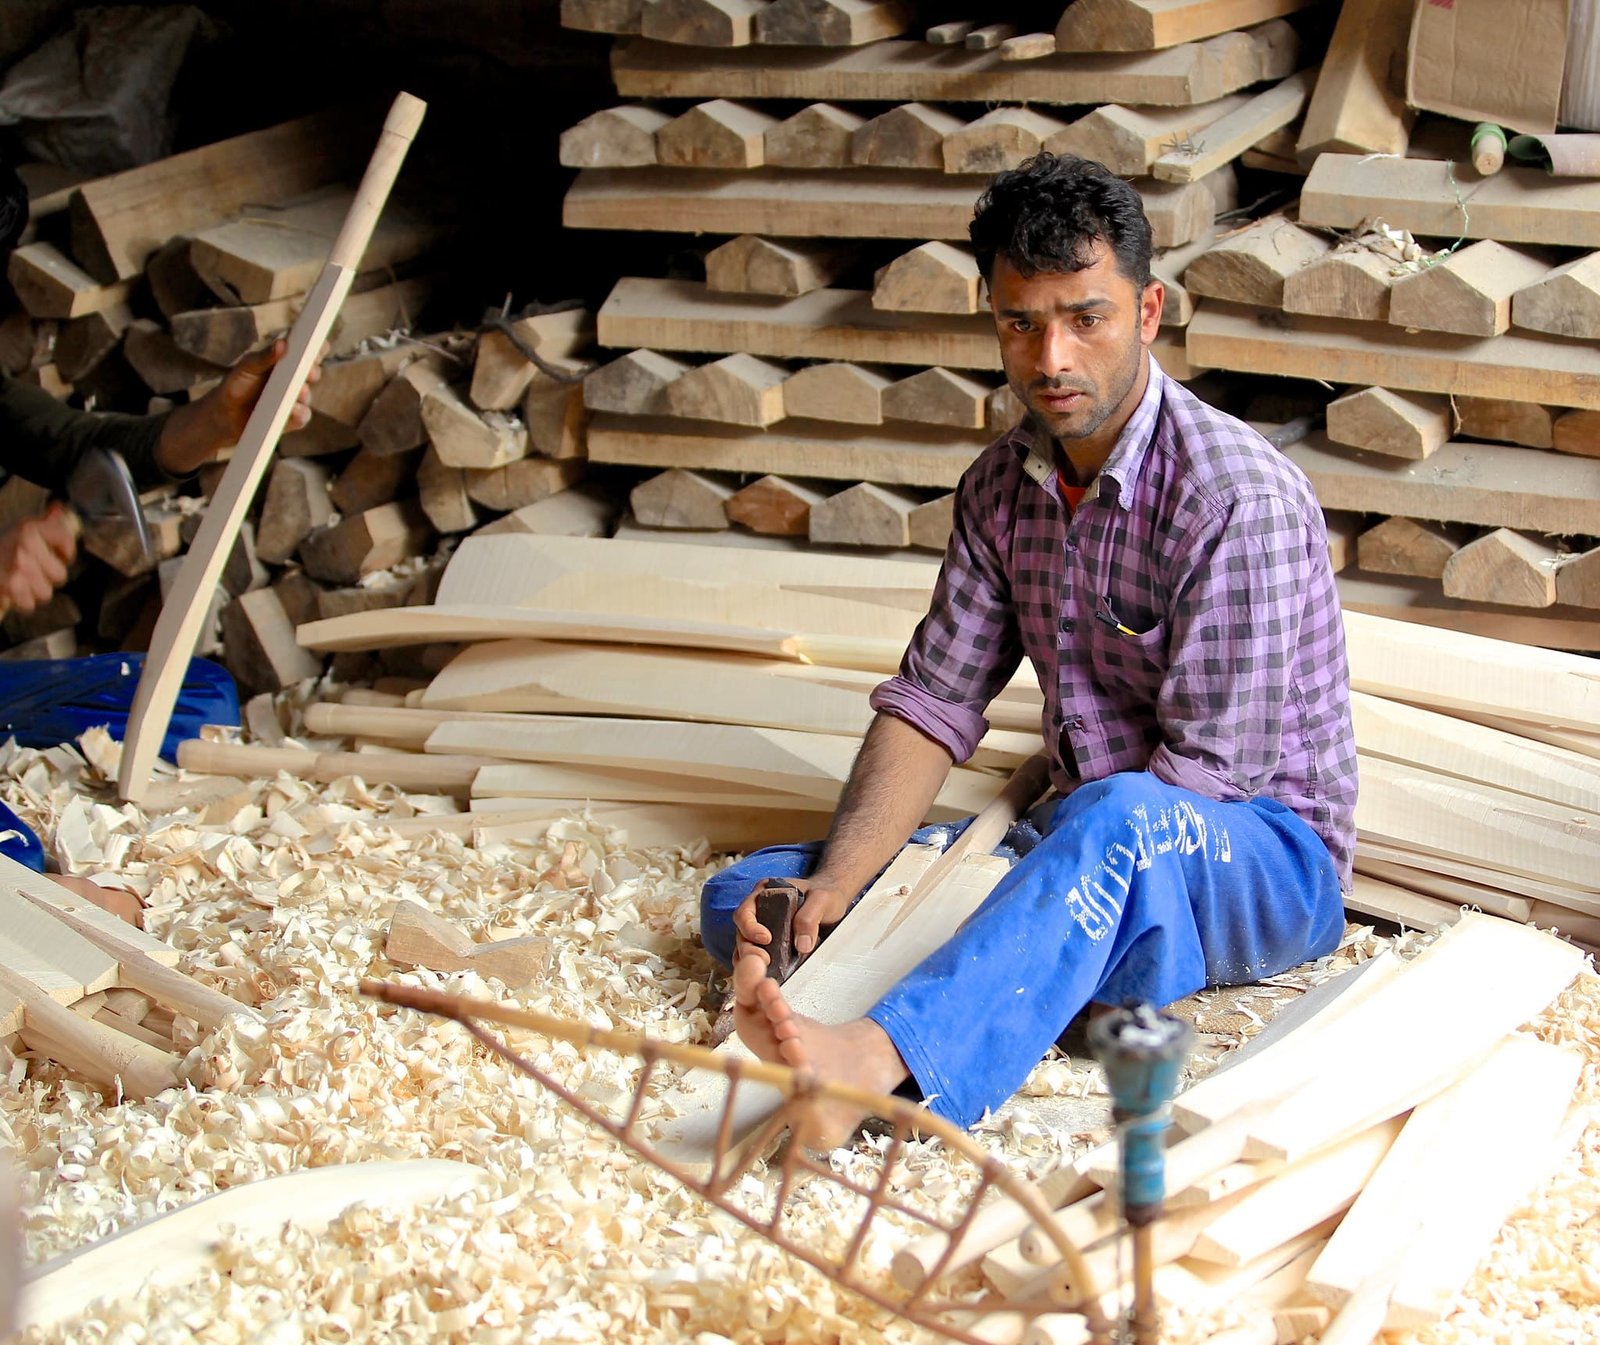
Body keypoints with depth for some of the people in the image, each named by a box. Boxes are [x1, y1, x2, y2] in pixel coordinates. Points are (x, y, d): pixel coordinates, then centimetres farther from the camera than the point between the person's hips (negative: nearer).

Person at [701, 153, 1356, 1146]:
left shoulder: (1241, 499, -19)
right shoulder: (1001, 487, 4)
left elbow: (1201, 774, -22)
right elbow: (932, 704, 1)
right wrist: (835, 886, -15)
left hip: (1259, 856, -7)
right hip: (1079, 848, 7)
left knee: (1117, 820, -44)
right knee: (747, 903, -4)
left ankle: (877, 1063, -62)